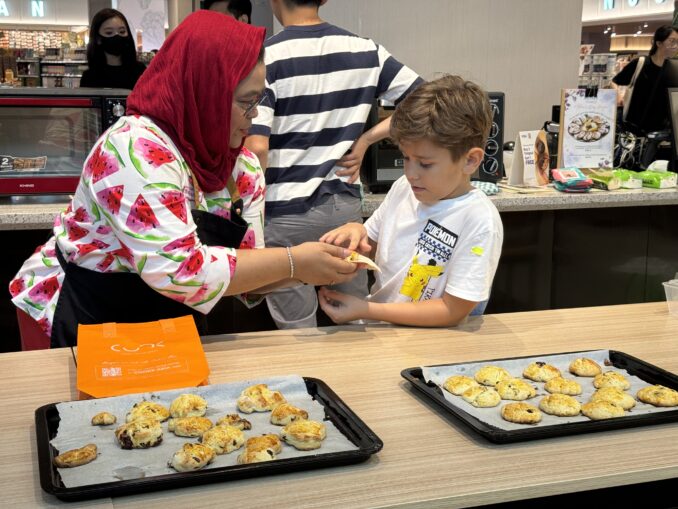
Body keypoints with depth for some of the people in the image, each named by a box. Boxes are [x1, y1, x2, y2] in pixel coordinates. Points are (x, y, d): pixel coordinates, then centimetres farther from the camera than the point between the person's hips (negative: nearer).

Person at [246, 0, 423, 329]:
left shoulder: (265, 57, -11)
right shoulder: (365, 51, 3)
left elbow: (256, 147, -20)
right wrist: (363, 140, 5)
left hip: (287, 212, -4)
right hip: (345, 204, 4)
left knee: (298, 332, 8)